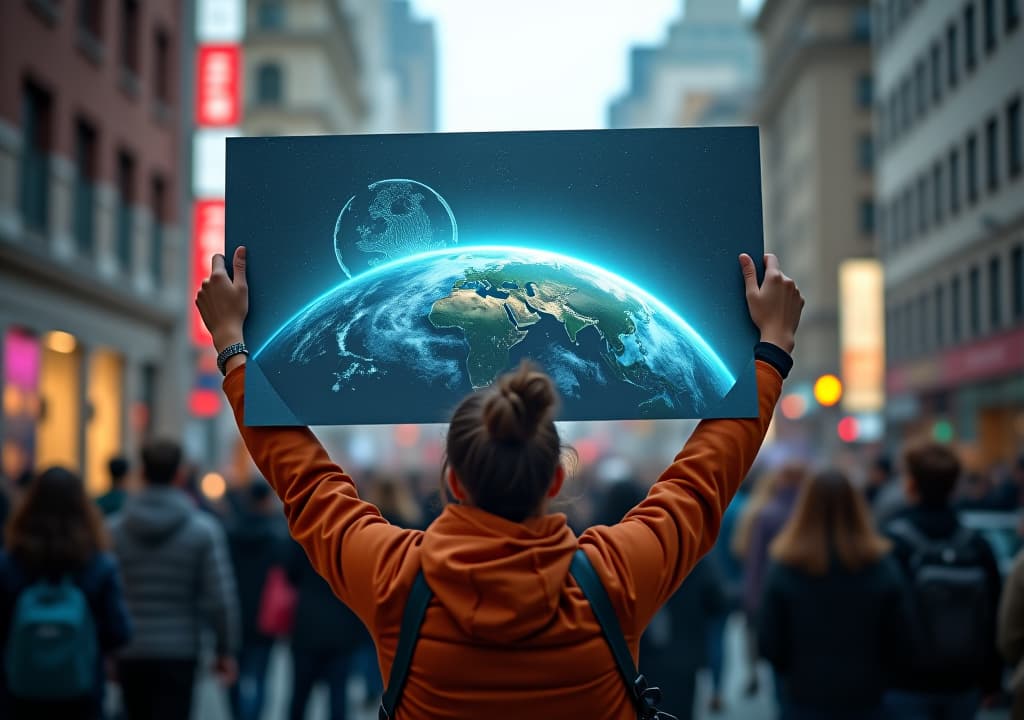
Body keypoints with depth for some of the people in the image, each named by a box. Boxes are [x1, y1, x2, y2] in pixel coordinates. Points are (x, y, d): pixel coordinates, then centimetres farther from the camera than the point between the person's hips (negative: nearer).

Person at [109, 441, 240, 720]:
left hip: (129, 654, 3)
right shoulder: (203, 529, -6)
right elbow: (220, 598, -9)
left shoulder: (114, 529, -1)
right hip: (178, 653, -3)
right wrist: (226, 651, 1)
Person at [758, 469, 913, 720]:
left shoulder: (784, 568, -12)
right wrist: (880, 679, 13)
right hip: (865, 700, 1)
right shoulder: (881, 566, -8)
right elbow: (900, 642, -5)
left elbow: (769, 644, -7)